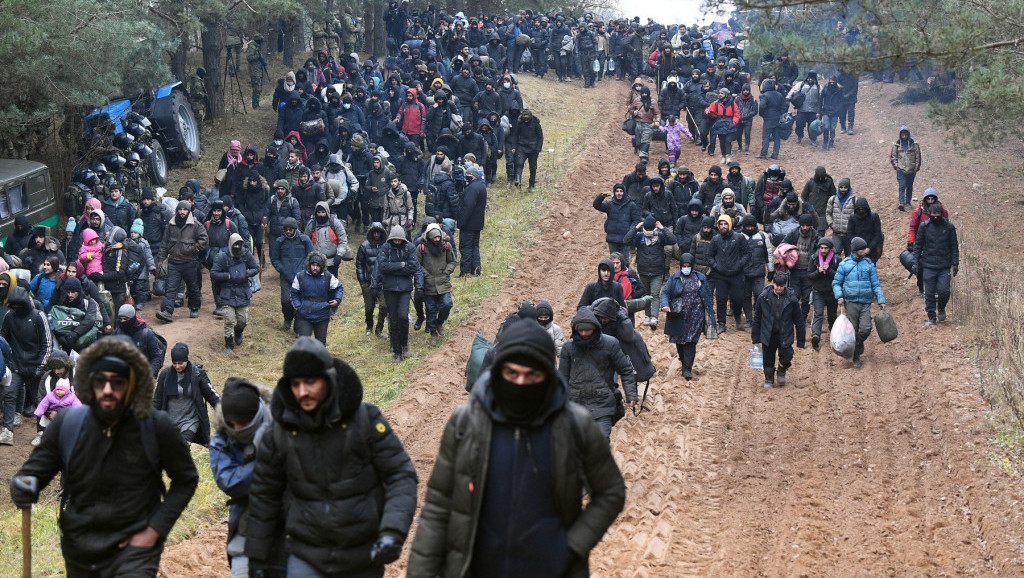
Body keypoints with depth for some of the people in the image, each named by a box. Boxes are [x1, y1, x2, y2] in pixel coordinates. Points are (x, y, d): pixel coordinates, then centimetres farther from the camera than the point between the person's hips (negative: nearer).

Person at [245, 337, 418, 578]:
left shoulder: (365, 420, -8)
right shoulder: (281, 432, -2)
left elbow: (401, 474, -8)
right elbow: (264, 496, 8)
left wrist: (393, 532, -23)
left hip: (363, 558, -1)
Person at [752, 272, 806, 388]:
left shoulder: (791, 298, -7)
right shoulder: (763, 297, -6)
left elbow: (799, 320, 0)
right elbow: (757, 318, 3)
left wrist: (801, 341, 0)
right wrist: (755, 338, 4)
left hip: (785, 336, -1)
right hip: (768, 335, 1)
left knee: (786, 357, -9)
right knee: (768, 360, 8)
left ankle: (781, 371, 24)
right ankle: (769, 379, 32)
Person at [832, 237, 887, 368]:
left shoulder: (869, 264, 8)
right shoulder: (845, 264, 4)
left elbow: (875, 284, 11)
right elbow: (836, 283, 7)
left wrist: (881, 300, 3)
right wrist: (839, 296, -9)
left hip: (866, 303, 1)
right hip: (850, 302, -1)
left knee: (865, 329, -12)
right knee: (853, 331, 1)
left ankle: (859, 343, 21)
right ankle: (855, 357, 14)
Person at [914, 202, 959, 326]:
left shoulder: (949, 227, 1)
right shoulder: (924, 226, 1)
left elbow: (954, 246, 6)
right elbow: (918, 245, 7)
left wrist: (955, 264, 0)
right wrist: (916, 262, 2)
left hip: (944, 266, -1)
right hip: (928, 266, 1)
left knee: (944, 291, -8)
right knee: (929, 293, 1)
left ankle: (941, 309, 21)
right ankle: (931, 317, 13)